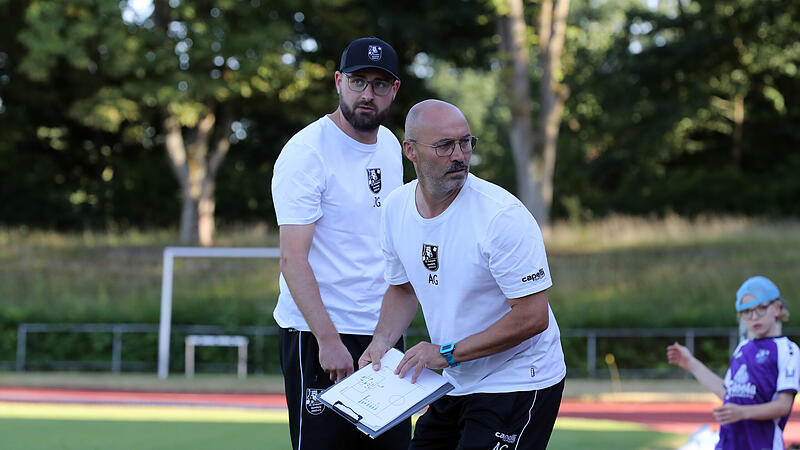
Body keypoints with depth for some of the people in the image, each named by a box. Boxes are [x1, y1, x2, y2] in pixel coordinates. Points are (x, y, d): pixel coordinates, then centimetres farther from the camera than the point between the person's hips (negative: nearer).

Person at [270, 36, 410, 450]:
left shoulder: (390, 146, 11)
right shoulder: (306, 151, -13)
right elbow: (293, 259, -19)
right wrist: (328, 340, -27)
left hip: (382, 332, 7)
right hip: (315, 336, -7)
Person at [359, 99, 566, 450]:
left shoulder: (503, 215, -22)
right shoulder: (396, 208, -1)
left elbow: (533, 317, -22)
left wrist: (448, 353, -20)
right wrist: (381, 342, -1)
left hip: (517, 384, -7)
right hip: (457, 384, 7)